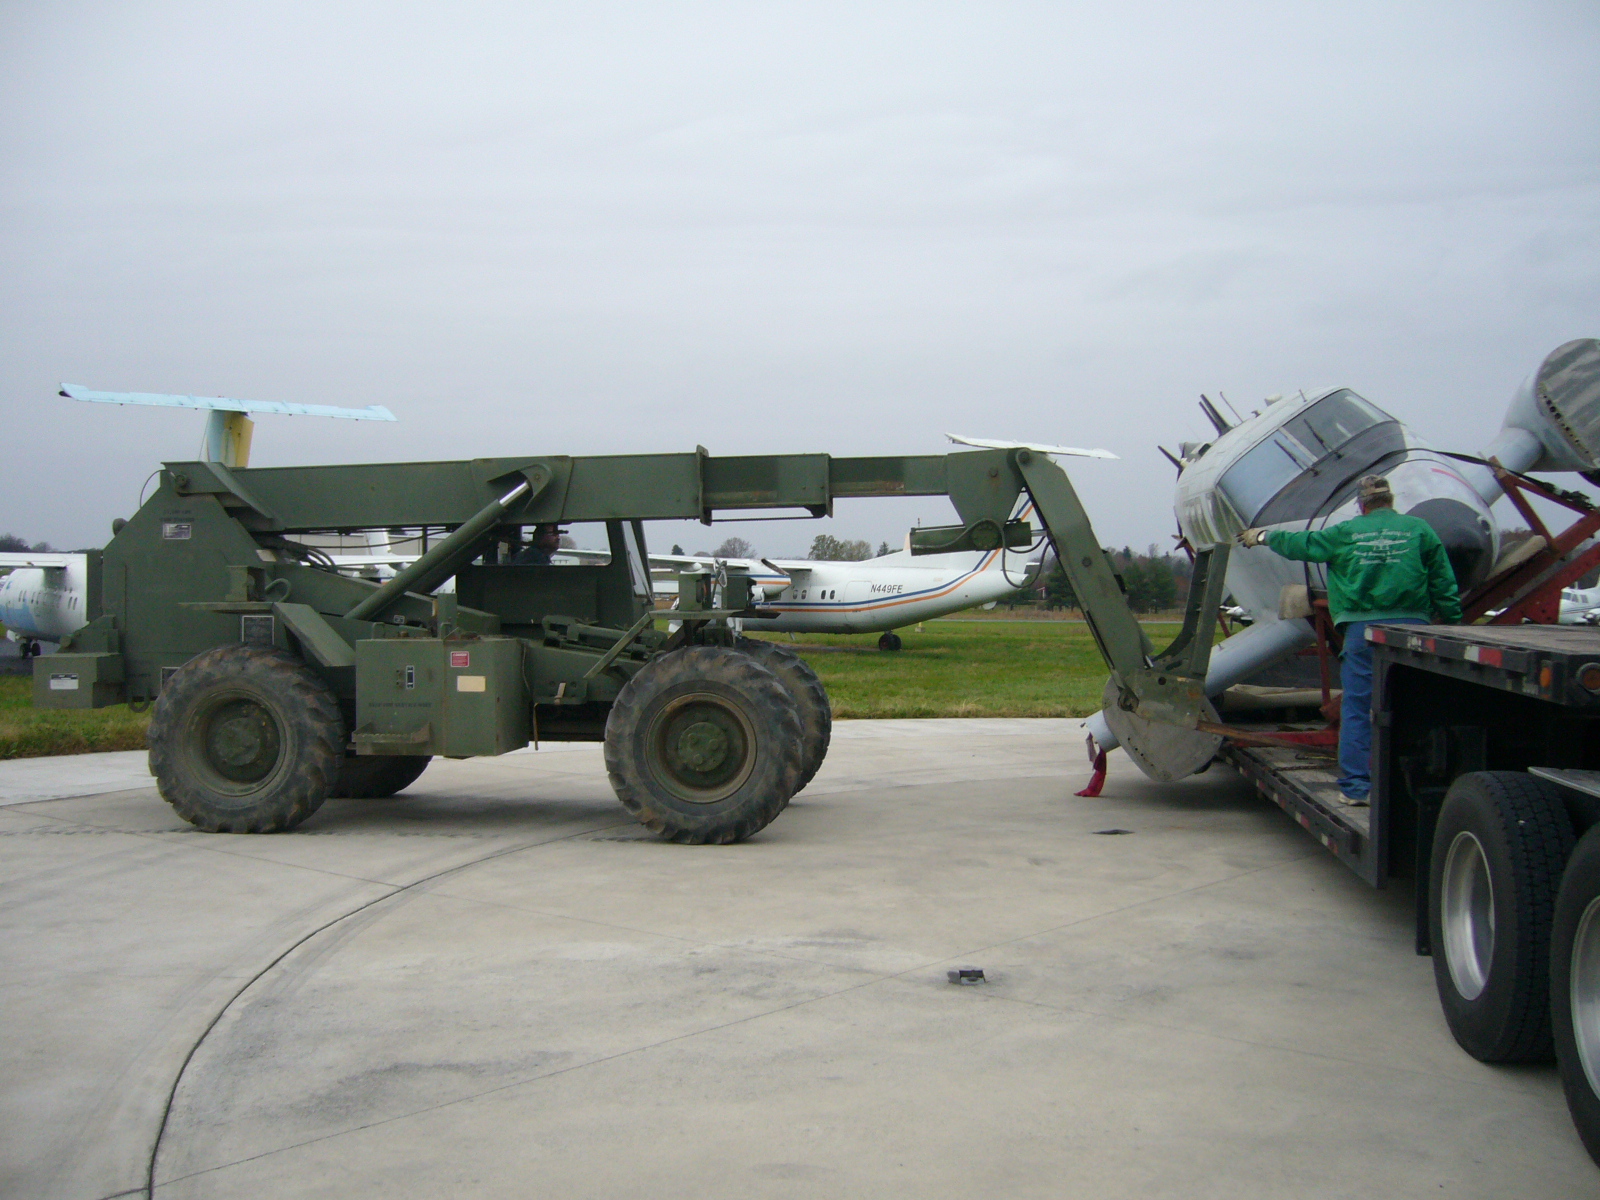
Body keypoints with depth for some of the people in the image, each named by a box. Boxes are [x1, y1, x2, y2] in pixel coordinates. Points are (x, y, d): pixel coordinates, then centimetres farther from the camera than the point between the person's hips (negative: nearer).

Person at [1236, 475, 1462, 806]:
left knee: (1356, 708, 5)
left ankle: (1354, 787, 5)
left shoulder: (1346, 533, 4)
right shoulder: (1419, 530, 5)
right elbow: (1443, 583, 6)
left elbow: (1300, 543, 14)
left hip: (1362, 629, 0)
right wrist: (1450, 623, 14)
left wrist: (1263, 536, 30)